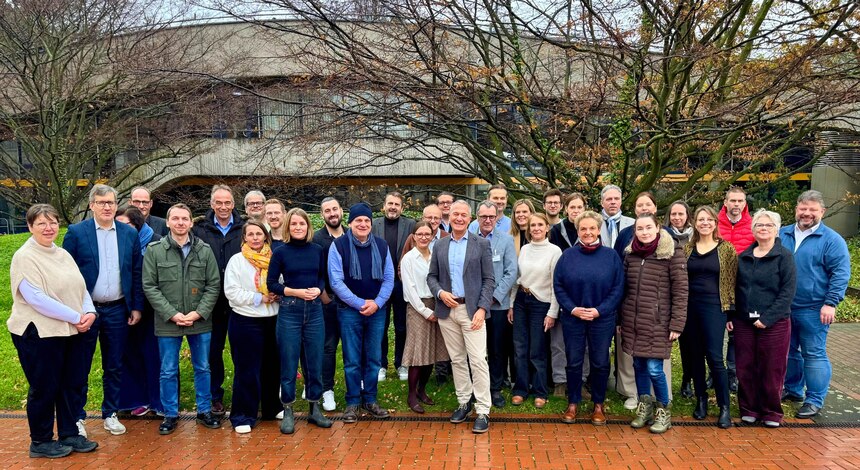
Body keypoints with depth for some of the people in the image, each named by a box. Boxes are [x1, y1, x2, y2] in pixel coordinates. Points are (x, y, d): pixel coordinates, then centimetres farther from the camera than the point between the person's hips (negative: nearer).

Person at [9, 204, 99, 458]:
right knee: (44, 388, 5)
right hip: (39, 333, -7)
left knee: (71, 384, 13)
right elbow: (37, 298, -20)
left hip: (72, 332, 7)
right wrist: (76, 317, -19)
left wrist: (90, 312, -9)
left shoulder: (63, 254, 10)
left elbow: (81, 287, 11)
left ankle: (69, 435, 28)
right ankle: (40, 442, 22)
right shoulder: (24, 257, -11)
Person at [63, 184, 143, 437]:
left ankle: (110, 414, 25)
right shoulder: (76, 232, -4)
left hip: (117, 311, 2)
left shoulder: (130, 233, 4)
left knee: (114, 367, 12)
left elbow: (136, 273, 7)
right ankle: (76, 417, 21)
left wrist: (136, 307, 4)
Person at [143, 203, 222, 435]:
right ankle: (170, 415, 24)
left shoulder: (204, 250, 0)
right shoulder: (154, 251, -3)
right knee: (168, 372, 9)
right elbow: (150, 287, -5)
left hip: (200, 321, 1)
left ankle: (204, 411, 27)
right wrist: (172, 314, -13)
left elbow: (213, 285, 0)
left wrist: (198, 313, -10)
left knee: (202, 368, 13)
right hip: (167, 323, -1)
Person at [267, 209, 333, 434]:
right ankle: (288, 412, 16)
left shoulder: (317, 250, 4)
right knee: (288, 363, 4)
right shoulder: (280, 252, -3)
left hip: (314, 310, 2)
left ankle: (314, 409, 22)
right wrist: (296, 292, -15)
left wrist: (318, 290, -9)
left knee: (314, 362, 9)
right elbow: (271, 284, -2)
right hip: (289, 311, -2)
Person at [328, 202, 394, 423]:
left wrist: (377, 303, -8)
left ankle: (370, 400, 22)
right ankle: (352, 402, 15)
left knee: (374, 358, 9)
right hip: (349, 311, -3)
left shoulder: (381, 245, 4)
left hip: (377, 310, 3)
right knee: (352, 360, 3)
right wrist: (360, 303, -13)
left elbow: (389, 278, 5)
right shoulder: (338, 245, -6)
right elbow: (336, 281, -9)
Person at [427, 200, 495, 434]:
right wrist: (440, 292, -8)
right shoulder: (440, 246, 9)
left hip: (472, 310, -3)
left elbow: (489, 280, -3)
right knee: (457, 360, 12)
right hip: (447, 310, 4)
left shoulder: (481, 244, 0)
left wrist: (482, 308, -12)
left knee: (478, 360, -7)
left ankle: (483, 411, -1)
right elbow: (432, 276, 12)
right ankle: (464, 402, 25)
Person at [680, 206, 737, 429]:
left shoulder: (726, 249, 0)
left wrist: (731, 311, -3)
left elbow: (732, 280, 1)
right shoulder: (687, 249, 9)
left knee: (714, 357, -8)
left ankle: (724, 408, 2)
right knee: (695, 356, 9)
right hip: (690, 307, 4)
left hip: (714, 307, -3)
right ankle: (701, 400, 23)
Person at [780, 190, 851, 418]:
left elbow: (840, 274, -8)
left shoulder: (831, 240, -5)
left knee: (814, 354, 1)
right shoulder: (782, 235, 8)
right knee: (788, 351, 15)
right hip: (782, 308, 5)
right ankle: (792, 390, 30)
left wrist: (831, 303, -15)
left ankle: (814, 400, 11)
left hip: (812, 310, -5)